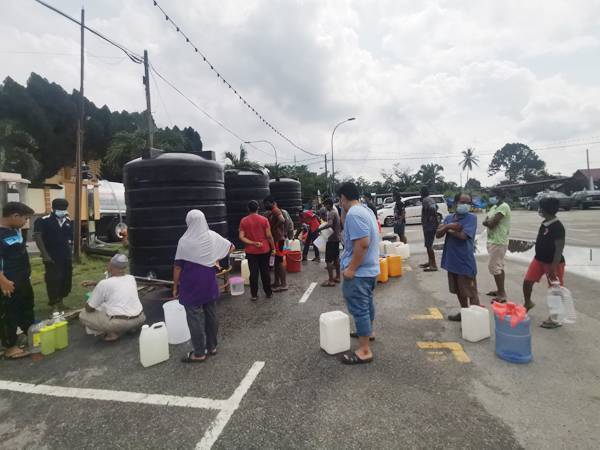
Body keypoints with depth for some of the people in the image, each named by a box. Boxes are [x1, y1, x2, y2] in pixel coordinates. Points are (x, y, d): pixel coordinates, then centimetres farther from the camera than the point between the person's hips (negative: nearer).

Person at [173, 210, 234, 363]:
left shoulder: (185, 240, -14)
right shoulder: (213, 236, -1)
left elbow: (178, 266, -11)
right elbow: (231, 247, 10)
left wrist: (175, 286, -1)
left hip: (192, 285, -5)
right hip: (209, 282, 5)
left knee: (194, 317, 4)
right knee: (211, 314, 14)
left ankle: (199, 353, 12)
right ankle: (212, 346, 26)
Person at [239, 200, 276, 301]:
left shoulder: (243, 221, -2)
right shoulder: (264, 219, -6)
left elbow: (241, 237, -9)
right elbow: (269, 235, -6)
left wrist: (253, 243, -11)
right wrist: (273, 248, 2)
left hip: (251, 251, 0)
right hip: (264, 250, 0)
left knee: (253, 273, 6)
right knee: (265, 272, 10)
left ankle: (254, 295, 11)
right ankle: (268, 293, 19)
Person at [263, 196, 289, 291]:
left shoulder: (275, 210, -14)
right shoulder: (271, 212, 16)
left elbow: (282, 220, -33)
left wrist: (274, 228, -22)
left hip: (278, 239, -10)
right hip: (274, 239, 10)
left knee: (279, 261, -6)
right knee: (276, 261, 15)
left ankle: (284, 284, 0)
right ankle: (277, 282, 24)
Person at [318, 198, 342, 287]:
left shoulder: (331, 213, -18)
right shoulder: (336, 212, 13)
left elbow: (330, 224, -37)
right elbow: (341, 225, 21)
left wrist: (320, 228, -27)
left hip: (331, 239, -10)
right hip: (337, 238, 10)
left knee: (329, 260, -6)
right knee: (336, 258, 17)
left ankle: (331, 280, -3)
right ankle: (337, 277, 26)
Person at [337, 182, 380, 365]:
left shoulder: (353, 214, -22)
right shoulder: (366, 210, 10)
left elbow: (362, 243, -29)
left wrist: (351, 268, -24)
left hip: (359, 271, -10)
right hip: (370, 268, 10)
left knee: (359, 308, -3)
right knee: (367, 302, 24)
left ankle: (364, 351, 6)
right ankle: (368, 332, 43)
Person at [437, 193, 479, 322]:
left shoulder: (471, 218, -10)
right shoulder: (449, 218, 8)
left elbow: (463, 235, -22)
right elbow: (438, 234, 2)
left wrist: (447, 229, -8)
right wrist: (448, 226, -16)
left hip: (465, 261, -6)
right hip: (452, 260, 7)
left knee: (471, 292, 1)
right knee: (458, 290, 20)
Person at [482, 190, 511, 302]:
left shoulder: (503, 206, -17)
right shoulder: (494, 207, 14)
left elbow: (491, 223, -23)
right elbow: (485, 222, 11)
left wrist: (488, 222, -2)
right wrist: (490, 222, -10)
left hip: (498, 242, -10)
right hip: (494, 241, 10)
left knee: (494, 267, -8)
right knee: (499, 266, 16)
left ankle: (502, 294, -2)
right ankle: (500, 290, 26)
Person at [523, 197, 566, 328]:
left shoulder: (558, 227, -21)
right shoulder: (544, 224, 5)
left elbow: (559, 249, -23)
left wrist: (553, 268, -25)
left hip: (553, 263, -8)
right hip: (539, 259, 8)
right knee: (527, 282, 10)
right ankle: (528, 303, 34)